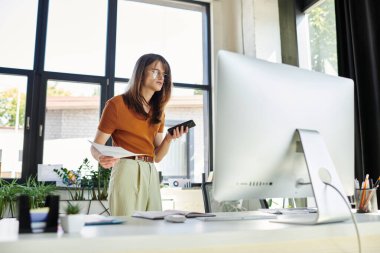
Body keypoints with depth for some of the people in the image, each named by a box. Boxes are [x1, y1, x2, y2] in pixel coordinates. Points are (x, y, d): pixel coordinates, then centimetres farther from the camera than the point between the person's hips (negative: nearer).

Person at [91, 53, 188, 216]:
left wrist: (169, 138, -6)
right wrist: (102, 158, -26)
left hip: (151, 175, 6)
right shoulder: (117, 104, -2)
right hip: (126, 171, -6)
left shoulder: (158, 112, 15)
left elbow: (157, 156, 12)